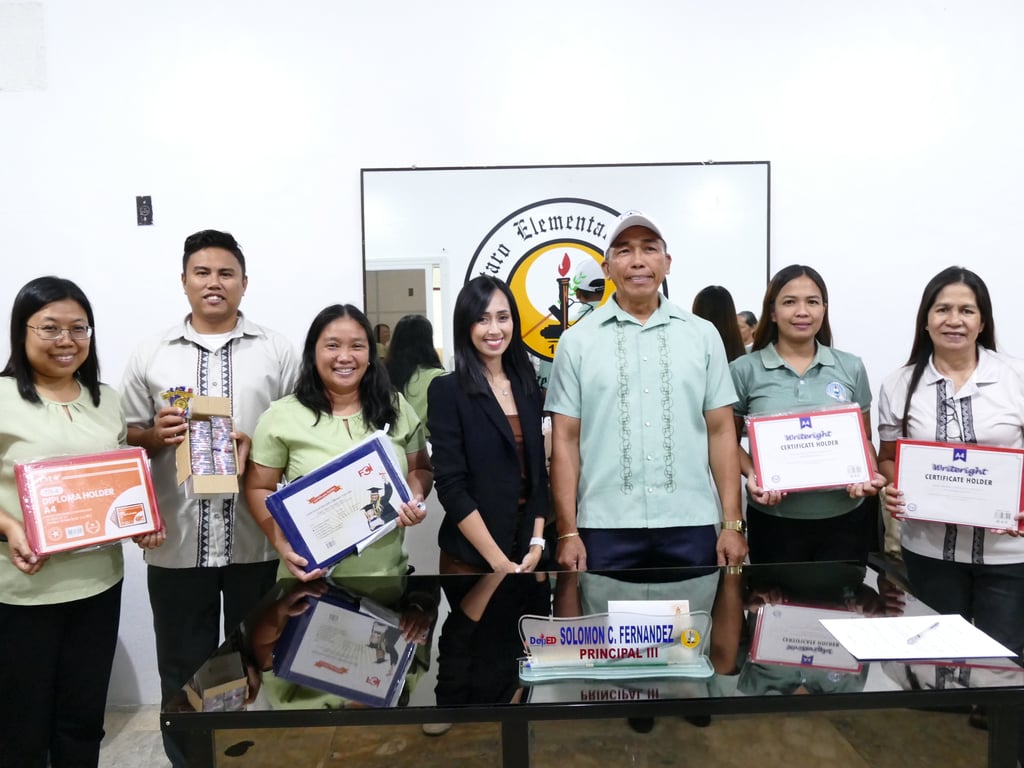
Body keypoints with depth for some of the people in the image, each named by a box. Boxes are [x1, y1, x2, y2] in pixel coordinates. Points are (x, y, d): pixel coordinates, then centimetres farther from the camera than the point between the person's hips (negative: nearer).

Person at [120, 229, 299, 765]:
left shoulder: (277, 351, 3)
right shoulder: (149, 357, 5)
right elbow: (127, 440, 8)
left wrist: (258, 446, -15)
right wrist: (156, 436, -12)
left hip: (256, 540, 0)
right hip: (176, 541, 1)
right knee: (184, 672, 13)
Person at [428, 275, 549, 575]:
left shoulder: (527, 387, 5)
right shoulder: (447, 390, -9)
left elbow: (537, 472, 7)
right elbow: (450, 485, -14)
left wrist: (537, 543, -3)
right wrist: (498, 561, -15)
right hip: (470, 556, -4)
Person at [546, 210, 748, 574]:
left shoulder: (703, 335, 6)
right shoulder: (577, 341, 2)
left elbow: (721, 432, 6)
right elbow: (565, 440, 1)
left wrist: (733, 523, 2)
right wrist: (568, 532, -4)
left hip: (691, 524, 1)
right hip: (605, 527, -1)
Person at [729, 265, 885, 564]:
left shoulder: (851, 367, 5)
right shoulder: (744, 370, -3)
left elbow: (864, 438, 12)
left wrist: (871, 474, -7)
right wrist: (751, 475, -14)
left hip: (844, 518, 2)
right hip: (774, 520, -2)